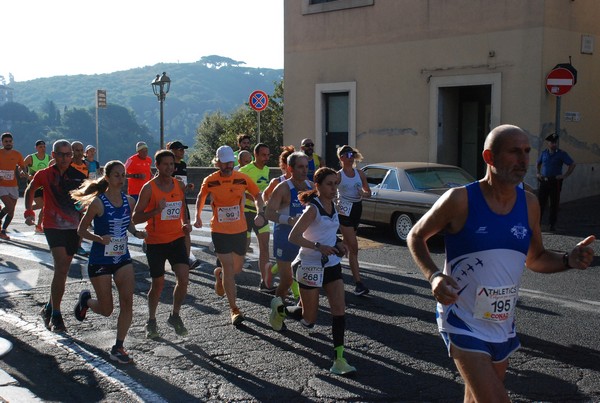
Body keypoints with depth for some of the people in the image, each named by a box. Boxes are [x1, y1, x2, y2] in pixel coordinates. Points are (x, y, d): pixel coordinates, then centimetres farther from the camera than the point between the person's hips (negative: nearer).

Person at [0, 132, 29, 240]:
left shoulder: (17, 154, 6)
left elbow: (23, 167, 13)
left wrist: (23, 173, -10)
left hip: (13, 186, 4)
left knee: (11, 210, 5)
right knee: (10, 206, -20)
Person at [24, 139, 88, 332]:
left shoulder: (79, 175, 1)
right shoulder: (44, 175, -4)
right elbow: (30, 191, 14)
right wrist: (29, 212, 7)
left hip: (74, 227, 3)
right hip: (53, 227, -3)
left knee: (62, 270, 11)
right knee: (62, 269, -14)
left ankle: (49, 308, 30)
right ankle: (55, 315, -4)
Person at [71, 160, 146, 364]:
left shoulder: (129, 201, 0)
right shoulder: (98, 202, -14)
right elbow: (81, 230, -8)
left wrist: (137, 233, -4)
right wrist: (99, 238, -26)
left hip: (123, 259, 4)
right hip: (100, 261, -4)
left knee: (127, 302, -10)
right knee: (106, 309, 4)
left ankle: (118, 347, 4)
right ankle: (86, 299, 39)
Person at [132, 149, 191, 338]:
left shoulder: (179, 185, 5)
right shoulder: (149, 188, -10)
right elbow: (135, 218, -10)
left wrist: (186, 223, 3)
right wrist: (156, 211, -25)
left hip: (177, 239, 4)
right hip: (155, 242, -4)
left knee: (184, 279, -9)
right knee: (158, 284, 5)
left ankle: (175, 315, 14)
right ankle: (151, 321, 27)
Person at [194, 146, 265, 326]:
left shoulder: (243, 179, -6)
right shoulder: (210, 181, -7)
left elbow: (257, 196, 5)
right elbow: (201, 197, 13)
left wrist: (259, 213, -11)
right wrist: (198, 217, 8)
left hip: (239, 230, 2)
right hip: (219, 231, -2)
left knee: (237, 268, 13)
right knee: (229, 267, -9)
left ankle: (219, 274, 49)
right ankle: (234, 310, 0)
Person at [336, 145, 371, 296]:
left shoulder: (360, 173, 8)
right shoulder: (338, 175, -6)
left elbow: (368, 192, 12)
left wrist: (364, 193, -10)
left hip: (357, 209, 6)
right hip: (344, 211, -6)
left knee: (347, 243, 18)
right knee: (353, 247, -11)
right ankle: (358, 283, -11)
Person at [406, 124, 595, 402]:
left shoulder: (529, 204, 1)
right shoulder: (460, 200, -15)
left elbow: (535, 258, 13)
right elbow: (416, 236, -3)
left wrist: (567, 261, -8)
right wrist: (433, 276, -20)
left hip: (503, 325, 6)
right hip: (463, 323, -6)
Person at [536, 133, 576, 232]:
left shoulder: (561, 154, -2)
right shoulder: (544, 153, 9)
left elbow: (572, 164, -4)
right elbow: (538, 163, 26)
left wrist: (565, 175, -9)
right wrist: (538, 173, 14)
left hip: (555, 182, -3)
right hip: (544, 181, 3)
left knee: (554, 204, 3)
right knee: (540, 202, 0)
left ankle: (553, 225, 11)